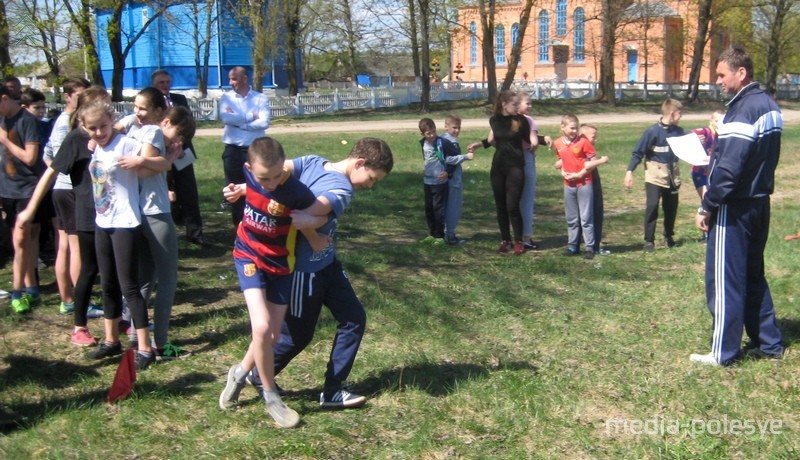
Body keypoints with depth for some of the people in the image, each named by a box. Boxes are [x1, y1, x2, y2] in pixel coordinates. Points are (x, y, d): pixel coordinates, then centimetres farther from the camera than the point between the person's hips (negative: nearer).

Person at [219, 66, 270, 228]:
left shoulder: (260, 98, 0)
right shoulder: (226, 97, 4)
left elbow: (264, 122, -13)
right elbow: (225, 117, -14)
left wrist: (238, 122, -12)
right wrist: (251, 116, -10)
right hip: (233, 150, 1)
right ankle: (239, 226, 18)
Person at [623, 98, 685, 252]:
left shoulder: (679, 131, 1)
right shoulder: (653, 131, -14)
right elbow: (638, 152, -12)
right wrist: (630, 171, -19)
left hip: (673, 175, 5)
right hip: (655, 175, -5)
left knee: (671, 207, 12)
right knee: (652, 206, -10)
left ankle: (669, 236, 29)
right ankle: (649, 241, -2)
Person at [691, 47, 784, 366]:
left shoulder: (742, 111, -20)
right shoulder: (769, 105, 10)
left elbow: (728, 168, -24)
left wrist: (707, 207, -16)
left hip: (735, 208, -9)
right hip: (760, 203, 10)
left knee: (724, 279, 0)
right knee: (753, 275, 19)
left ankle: (723, 352, 8)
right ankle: (769, 342, 25)